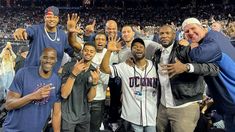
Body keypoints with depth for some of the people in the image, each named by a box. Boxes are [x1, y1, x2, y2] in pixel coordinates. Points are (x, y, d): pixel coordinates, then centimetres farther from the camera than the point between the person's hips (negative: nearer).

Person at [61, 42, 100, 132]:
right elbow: (64, 94, -19)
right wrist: (74, 74, -29)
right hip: (67, 116, -4)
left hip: (84, 116, 4)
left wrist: (95, 83, -21)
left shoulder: (94, 71, -1)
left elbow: (90, 98, -4)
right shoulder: (69, 66, -12)